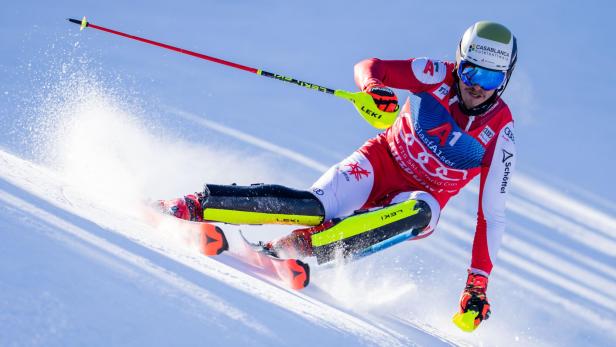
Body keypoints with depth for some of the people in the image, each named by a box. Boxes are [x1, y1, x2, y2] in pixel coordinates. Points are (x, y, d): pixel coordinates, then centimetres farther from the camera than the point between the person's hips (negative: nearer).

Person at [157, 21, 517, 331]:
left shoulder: (499, 135, -15)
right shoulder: (439, 76, -12)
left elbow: (492, 213, -12)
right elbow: (368, 67, -14)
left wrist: (478, 281, -18)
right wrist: (373, 86, -39)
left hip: (419, 200, 0)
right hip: (379, 163, 0)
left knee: (420, 211, -37)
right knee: (317, 207, -28)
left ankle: (301, 245, -43)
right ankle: (192, 206, -26)